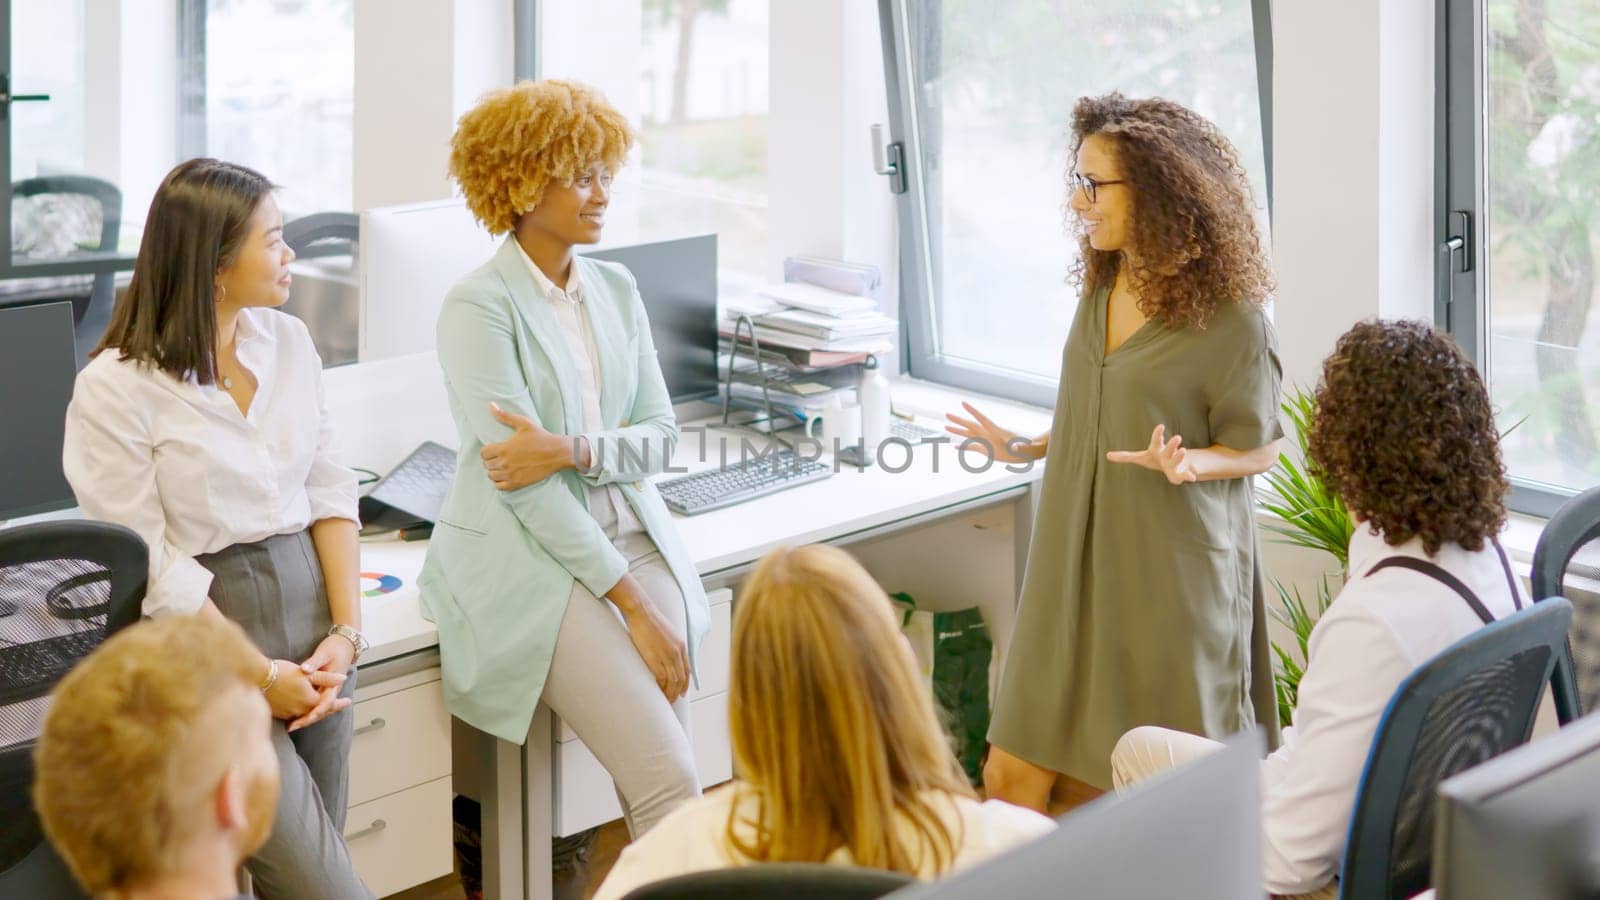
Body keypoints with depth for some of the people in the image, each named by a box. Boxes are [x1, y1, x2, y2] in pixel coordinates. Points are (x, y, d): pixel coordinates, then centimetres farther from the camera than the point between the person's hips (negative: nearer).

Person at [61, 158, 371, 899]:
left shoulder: (289, 341, 6)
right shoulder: (114, 388, -12)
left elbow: (330, 490, 7)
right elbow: (145, 566, -13)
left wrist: (346, 630, -5)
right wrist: (260, 676, -14)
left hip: (314, 615, 6)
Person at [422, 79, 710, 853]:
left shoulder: (616, 290, 11)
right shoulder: (479, 307, -10)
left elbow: (661, 435, 7)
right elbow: (522, 485, -15)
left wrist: (568, 450, -15)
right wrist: (631, 604, -17)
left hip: (632, 538, 5)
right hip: (528, 558, -5)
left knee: (662, 786, -13)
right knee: (669, 782, -18)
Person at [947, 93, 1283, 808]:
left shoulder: (1229, 315, -13)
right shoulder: (1101, 287, 9)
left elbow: (1257, 448, -7)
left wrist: (1184, 465, -25)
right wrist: (1024, 448, 13)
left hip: (1171, 570, -7)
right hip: (1075, 556, 7)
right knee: (1011, 776, 5)